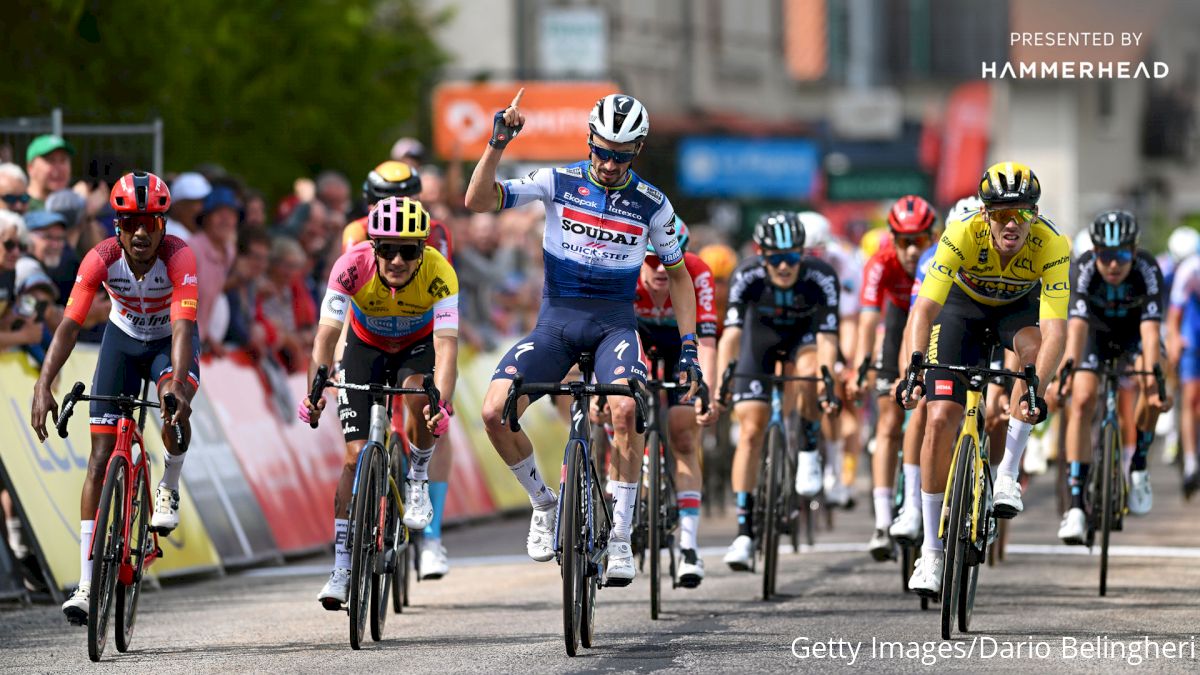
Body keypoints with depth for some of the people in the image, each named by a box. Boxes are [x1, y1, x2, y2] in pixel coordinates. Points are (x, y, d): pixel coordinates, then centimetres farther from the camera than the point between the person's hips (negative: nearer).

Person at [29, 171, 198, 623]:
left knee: (175, 409, -35)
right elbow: (69, 325, -30)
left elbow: (183, 326, -42)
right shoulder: (102, 259, -26)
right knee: (101, 456, -8)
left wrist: (178, 384, -58)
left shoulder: (179, 257, -31)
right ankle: (86, 582, -7)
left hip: (170, 342, -2)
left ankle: (169, 488, -2)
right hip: (123, 338, 2)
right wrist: (43, 387, -43)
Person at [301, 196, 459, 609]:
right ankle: (341, 567, -5)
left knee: (418, 399, -34)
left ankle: (417, 481, -4)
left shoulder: (439, 274, -34)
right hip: (366, 346, 1)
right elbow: (326, 334, -36)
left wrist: (443, 402, -57)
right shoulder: (352, 266, -33)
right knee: (357, 454, -10)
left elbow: (446, 345, -41)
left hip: (418, 346, -1)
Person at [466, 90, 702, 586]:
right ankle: (544, 504, 7)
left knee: (625, 410, -31)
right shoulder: (558, 183, -3)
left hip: (614, 321, -1)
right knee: (495, 411, -19)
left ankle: (620, 538, -19)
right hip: (557, 318, 1)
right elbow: (478, 201, -11)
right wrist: (498, 143, -25)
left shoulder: (651, 204, -1)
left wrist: (688, 348, 2)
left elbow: (677, 274, 10)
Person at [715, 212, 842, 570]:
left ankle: (809, 454, -12)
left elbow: (827, 337, -37)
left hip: (804, 333, -1)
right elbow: (731, 333, -38)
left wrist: (826, 382, -52)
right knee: (751, 430, -9)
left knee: (810, 370, -36)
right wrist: (721, 384, -50)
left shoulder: (821, 277, -33)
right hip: (760, 334, 1)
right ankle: (744, 533, -6)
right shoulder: (748, 275, -32)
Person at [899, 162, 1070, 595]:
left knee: (1032, 346, -35)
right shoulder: (963, 235, -35)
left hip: (1018, 306, 0)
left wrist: (1037, 391, -56)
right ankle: (932, 550, -1)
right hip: (963, 304, 0)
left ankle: (1008, 474, -22)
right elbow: (924, 307, -41)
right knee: (940, 419, -12)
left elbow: (1055, 329, -42)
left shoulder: (1052, 246, -34)